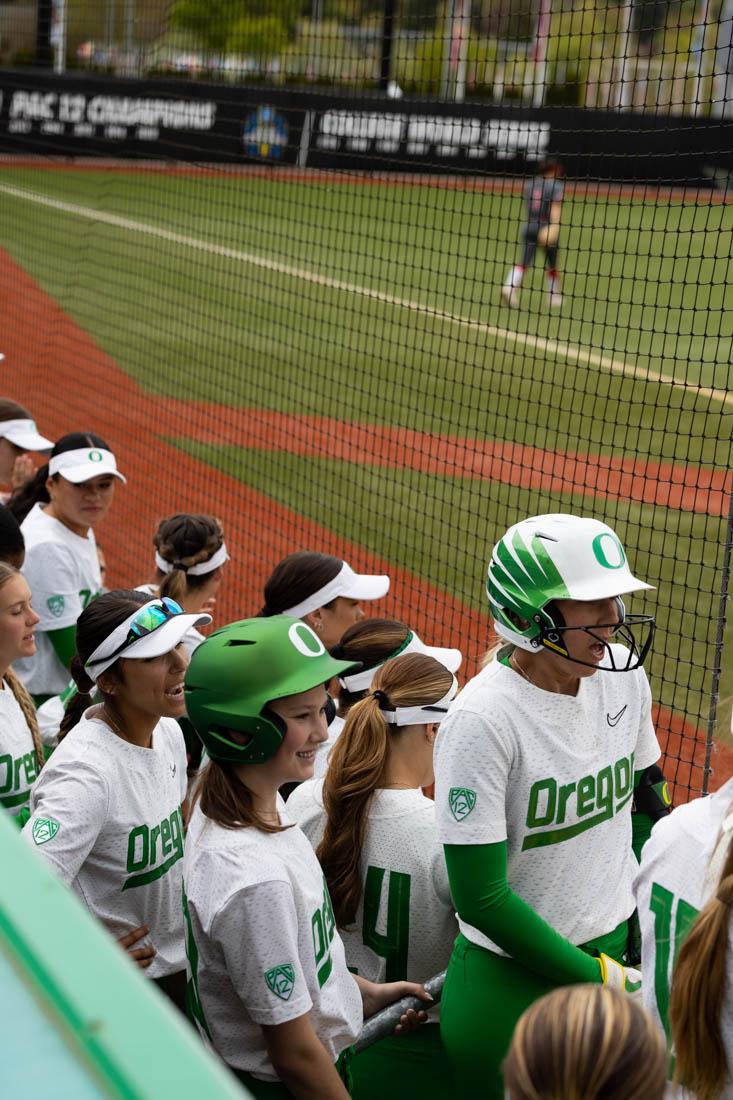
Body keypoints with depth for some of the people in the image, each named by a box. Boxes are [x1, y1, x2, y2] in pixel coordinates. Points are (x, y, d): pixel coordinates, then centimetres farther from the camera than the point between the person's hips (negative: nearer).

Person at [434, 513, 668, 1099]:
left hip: (616, 944, 6)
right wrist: (599, 979, -16)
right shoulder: (483, 719, -23)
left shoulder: (625, 675, -4)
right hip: (511, 979, -6)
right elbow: (481, 896, -20)